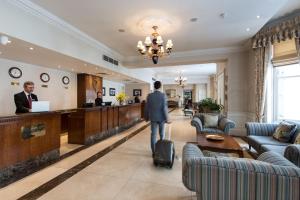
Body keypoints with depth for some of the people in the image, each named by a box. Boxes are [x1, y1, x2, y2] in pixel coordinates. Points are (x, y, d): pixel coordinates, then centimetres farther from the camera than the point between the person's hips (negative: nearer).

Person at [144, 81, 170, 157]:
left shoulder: (149, 95, -3)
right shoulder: (163, 95, -11)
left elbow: (147, 107, 0)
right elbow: (164, 108, -15)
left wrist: (146, 117, 12)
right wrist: (167, 118, -8)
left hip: (153, 118, 1)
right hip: (161, 118, -1)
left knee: (153, 135, 7)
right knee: (162, 135, 14)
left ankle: (154, 152, 12)